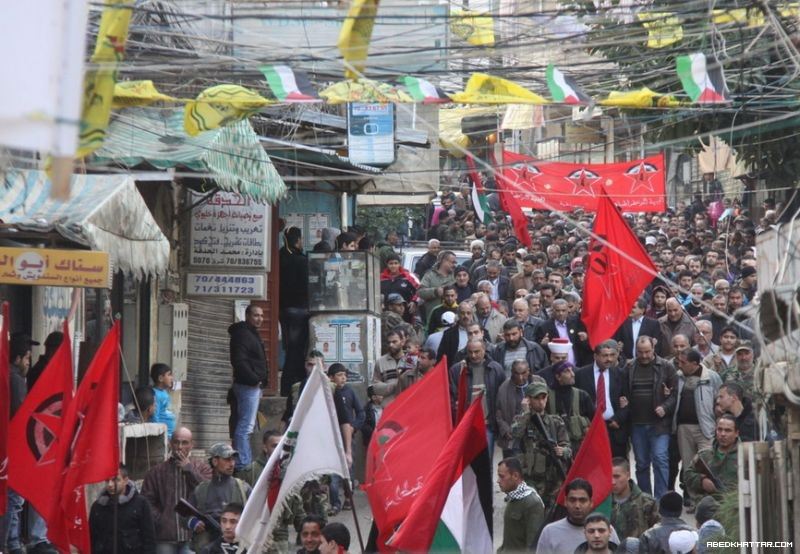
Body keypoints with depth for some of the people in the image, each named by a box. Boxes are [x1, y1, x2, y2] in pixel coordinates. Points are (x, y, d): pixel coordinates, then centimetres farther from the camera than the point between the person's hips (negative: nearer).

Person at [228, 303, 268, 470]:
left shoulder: (252, 334, 20)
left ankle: (245, 462, 20)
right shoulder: (243, 335, -13)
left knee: (245, 426, 14)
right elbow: (239, 361, -23)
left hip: (253, 386, 11)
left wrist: (259, 380, 14)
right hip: (248, 386, -11)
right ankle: (242, 463, -12)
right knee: (245, 426, -11)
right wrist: (254, 379, -19)